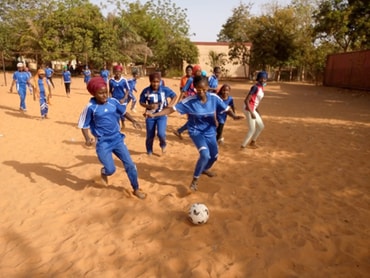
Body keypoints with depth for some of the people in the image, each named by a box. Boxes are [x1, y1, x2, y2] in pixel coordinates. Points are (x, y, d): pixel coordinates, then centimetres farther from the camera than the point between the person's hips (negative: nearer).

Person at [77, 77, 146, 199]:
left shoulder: (113, 101, -2)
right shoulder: (90, 107, -12)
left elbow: (123, 112, 15)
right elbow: (84, 125, -4)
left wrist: (133, 121, 3)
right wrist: (87, 138, -20)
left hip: (117, 138, 4)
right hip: (103, 143, -4)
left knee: (130, 164, 3)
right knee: (111, 169, -7)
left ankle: (136, 189, 21)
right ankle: (103, 172, 33)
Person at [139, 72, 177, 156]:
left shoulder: (165, 89, -13)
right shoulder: (146, 91, -13)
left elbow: (174, 96, 1)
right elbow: (141, 102, -1)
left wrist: (169, 105, -12)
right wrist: (149, 106, -20)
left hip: (162, 115, -1)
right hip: (150, 116, 1)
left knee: (161, 133, -19)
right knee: (150, 136, 10)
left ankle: (163, 145, 17)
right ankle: (149, 151, 36)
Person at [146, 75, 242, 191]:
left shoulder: (214, 98, -13)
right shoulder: (189, 101, -20)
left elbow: (226, 109, -9)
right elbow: (171, 109, -21)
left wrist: (234, 116, -31)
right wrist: (154, 114, -30)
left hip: (210, 131, 5)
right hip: (196, 131, -4)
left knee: (214, 156, 17)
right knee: (205, 154, -26)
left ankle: (205, 169, 52)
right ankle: (195, 180, -5)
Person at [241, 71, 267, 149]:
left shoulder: (261, 88, 10)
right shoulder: (255, 87, -18)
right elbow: (246, 100, -23)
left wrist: (257, 111, 22)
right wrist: (251, 113, -25)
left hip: (253, 109, 10)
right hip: (249, 109, -10)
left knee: (261, 126, 20)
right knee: (252, 130, -3)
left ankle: (252, 142, 35)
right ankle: (243, 146, 10)